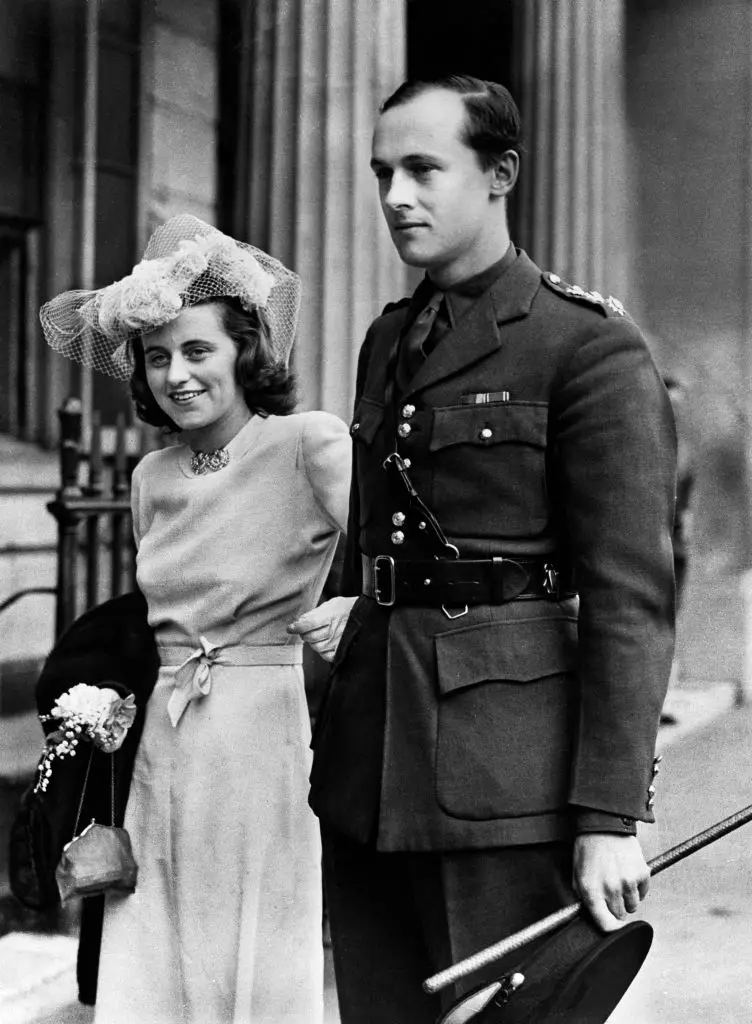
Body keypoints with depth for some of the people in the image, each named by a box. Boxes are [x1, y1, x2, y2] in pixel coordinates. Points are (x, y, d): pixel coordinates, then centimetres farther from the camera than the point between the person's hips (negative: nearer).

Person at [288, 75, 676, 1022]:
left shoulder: (591, 347, -7)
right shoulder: (387, 342, 17)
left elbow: (631, 596, -12)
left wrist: (609, 817, -16)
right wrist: (351, 611, 9)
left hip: (506, 763, -7)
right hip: (371, 760, 7)